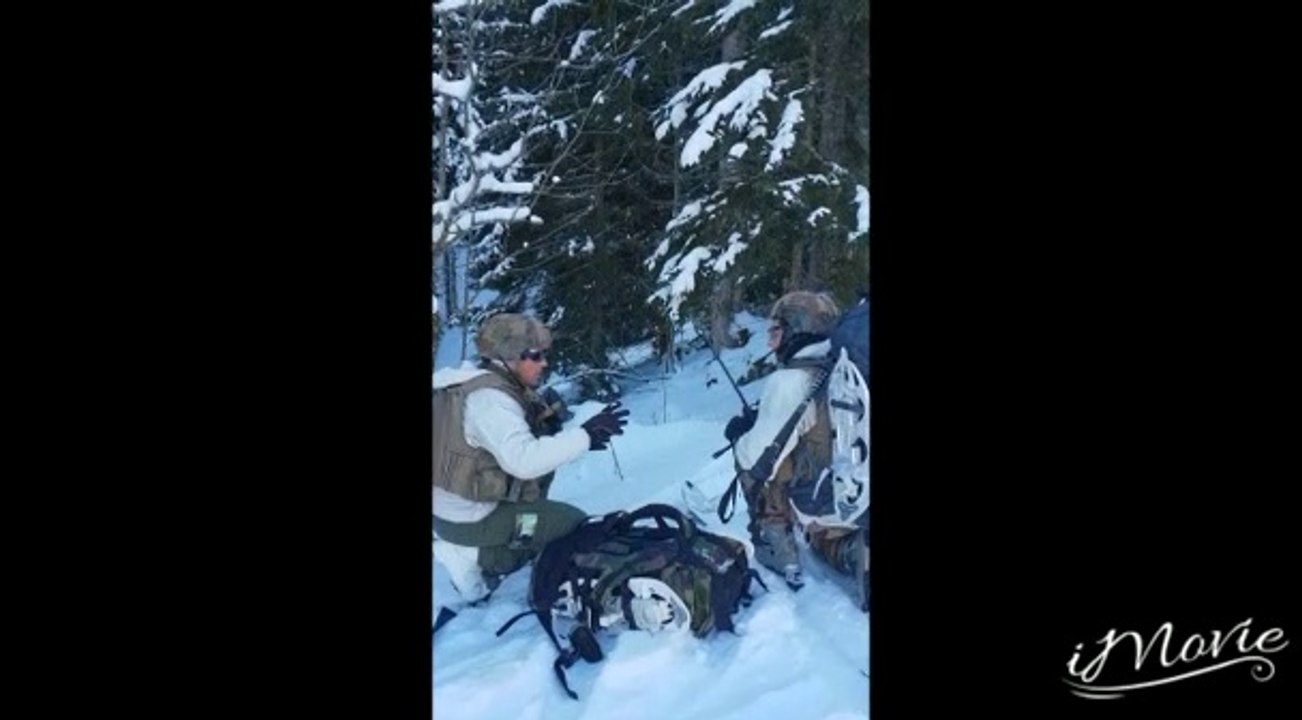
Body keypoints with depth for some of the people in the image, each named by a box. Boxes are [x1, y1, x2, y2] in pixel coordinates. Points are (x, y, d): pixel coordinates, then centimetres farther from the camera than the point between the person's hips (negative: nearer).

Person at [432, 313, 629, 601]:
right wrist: (585, 435, -31)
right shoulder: (489, 399, -24)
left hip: (452, 505, 9)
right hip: (473, 519, -9)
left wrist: (545, 424, -6)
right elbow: (523, 461, -36)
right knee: (576, 524, 1)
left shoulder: (484, 386, 7)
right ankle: (480, 558, -2)